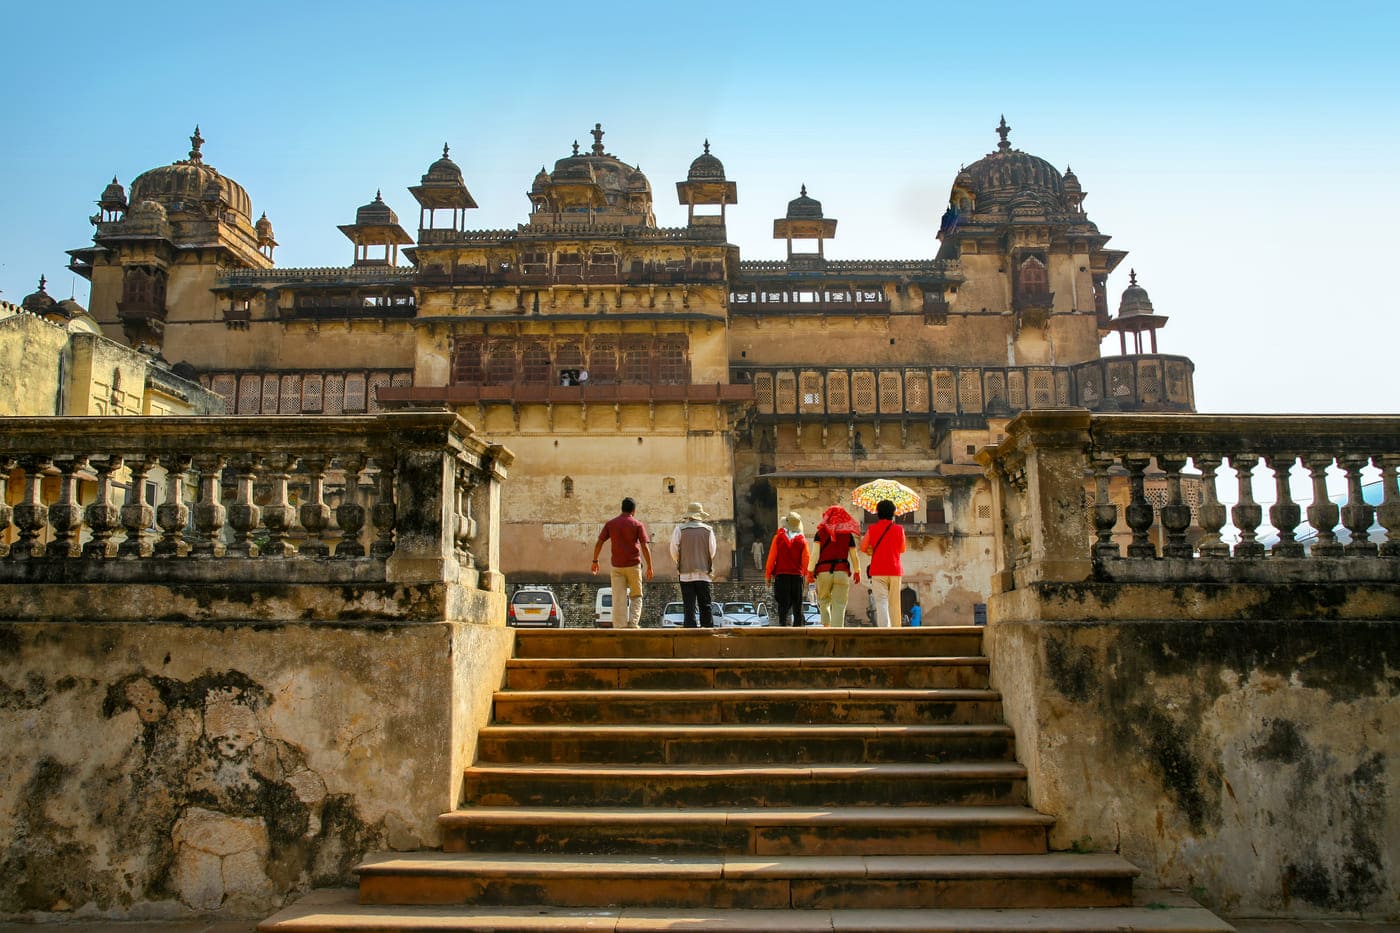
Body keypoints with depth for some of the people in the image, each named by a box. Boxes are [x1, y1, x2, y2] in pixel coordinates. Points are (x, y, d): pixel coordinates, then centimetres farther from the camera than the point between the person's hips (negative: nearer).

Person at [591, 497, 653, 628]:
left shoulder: (610, 523, 5)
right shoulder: (637, 524, -2)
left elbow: (599, 543, 3)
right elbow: (645, 546, -8)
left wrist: (595, 561, 13)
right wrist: (649, 567, -5)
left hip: (616, 566, 2)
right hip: (633, 565, -2)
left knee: (618, 599, 3)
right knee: (636, 596, 12)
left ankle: (620, 627, -2)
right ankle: (633, 623, -2)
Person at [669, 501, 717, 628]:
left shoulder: (679, 529, -2)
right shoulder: (708, 530, 2)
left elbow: (674, 550, -5)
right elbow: (712, 551, 0)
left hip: (686, 573, -1)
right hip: (704, 573, 1)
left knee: (689, 607, 0)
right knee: (705, 605, 6)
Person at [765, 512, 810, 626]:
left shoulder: (778, 537, -1)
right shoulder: (802, 540, 0)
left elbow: (772, 557, -2)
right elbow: (806, 560, -1)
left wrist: (768, 574, 4)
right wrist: (806, 574, 8)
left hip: (781, 575, -1)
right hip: (797, 575, 1)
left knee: (782, 604, 1)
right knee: (797, 605, 8)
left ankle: (783, 624, -6)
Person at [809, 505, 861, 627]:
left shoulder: (821, 533, 3)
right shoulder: (848, 535, 5)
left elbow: (815, 554, -5)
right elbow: (854, 557, 5)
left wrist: (810, 571, -2)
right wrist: (857, 572, 17)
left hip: (823, 571, 0)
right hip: (842, 572, 0)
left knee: (823, 602, 16)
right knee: (839, 605, 1)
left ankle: (827, 625, 0)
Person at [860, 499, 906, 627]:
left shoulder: (872, 529, -2)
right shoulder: (899, 529, 0)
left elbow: (863, 548, 5)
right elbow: (902, 550, 11)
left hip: (878, 570, -1)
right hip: (895, 570, 1)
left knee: (881, 602, -5)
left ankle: (884, 630, -17)